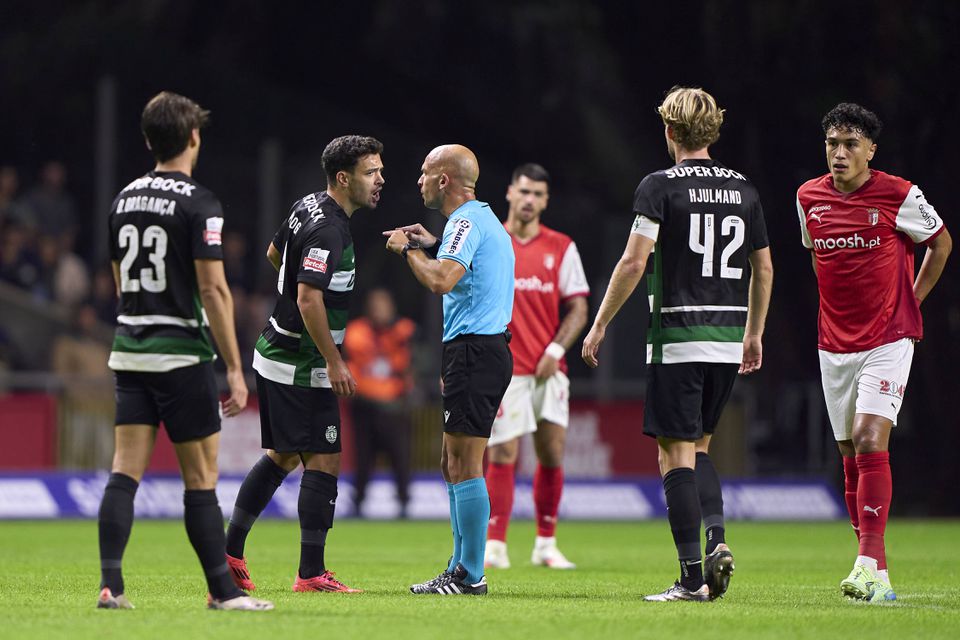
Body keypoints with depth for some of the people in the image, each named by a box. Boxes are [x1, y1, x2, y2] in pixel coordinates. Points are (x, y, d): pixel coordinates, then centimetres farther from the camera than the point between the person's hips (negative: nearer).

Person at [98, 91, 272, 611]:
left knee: (125, 470, 2)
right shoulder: (199, 203, -11)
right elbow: (213, 290, -16)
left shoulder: (124, 199, 10)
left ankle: (110, 583, -6)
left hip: (129, 349, 6)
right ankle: (221, 589, 4)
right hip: (181, 354, -6)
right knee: (201, 477, 0)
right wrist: (234, 368, -13)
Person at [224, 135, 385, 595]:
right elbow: (308, 300, -28)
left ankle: (230, 552, 19)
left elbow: (274, 254, 25)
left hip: (276, 353, 10)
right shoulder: (328, 230, -22)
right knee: (323, 460, -6)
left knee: (282, 456, 17)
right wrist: (334, 362, -23)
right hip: (302, 366, -10)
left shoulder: (307, 207, 8)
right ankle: (311, 573, -6)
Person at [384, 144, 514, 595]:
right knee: (452, 463, 14)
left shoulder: (466, 222, -13)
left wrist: (408, 249, -11)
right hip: (484, 349, 11)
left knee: (464, 465, -10)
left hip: (473, 351, -11)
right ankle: (461, 568, 17)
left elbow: (441, 281, -26)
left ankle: (470, 576, -10)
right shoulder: (483, 219, 20)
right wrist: (432, 245, 24)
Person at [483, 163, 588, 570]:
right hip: (503, 368, -3)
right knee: (503, 454, -9)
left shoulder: (561, 248, 7)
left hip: (548, 369, 3)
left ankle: (546, 545, 13)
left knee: (552, 453, 3)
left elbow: (577, 308, 6)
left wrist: (556, 349, -7)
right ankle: (494, 545, -6)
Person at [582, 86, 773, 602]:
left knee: (676, 454, -2)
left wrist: (599, 325, -4)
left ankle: (693, 577, -7)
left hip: (677, 337, -5)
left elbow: (634, 261, -12)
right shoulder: (742, 189, 10)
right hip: (729, 339, 5)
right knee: (698, 447, 19)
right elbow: (763, 269, 16)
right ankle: (716, 538, -3)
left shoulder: (660, 186, -6)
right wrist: (753, 334, 27)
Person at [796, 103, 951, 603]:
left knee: (870, 440, -19)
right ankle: (872, 572, 13)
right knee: (851, 455, 6)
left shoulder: (898, 195, -9)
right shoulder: (809, 197, 4)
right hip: (835, 344, 5)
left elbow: (941, 243, 8)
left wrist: (910, 302, 8)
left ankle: (871, 565, -24)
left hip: (889, 340, -5)